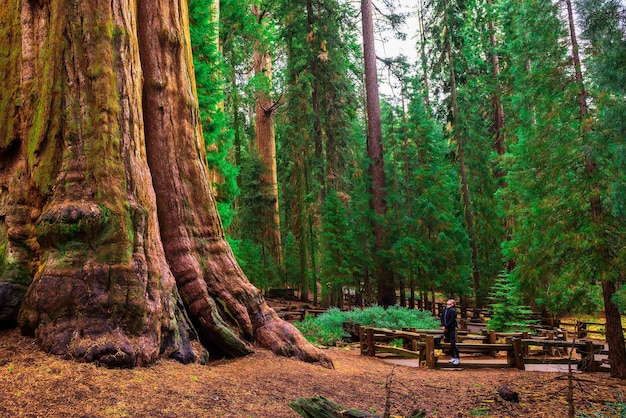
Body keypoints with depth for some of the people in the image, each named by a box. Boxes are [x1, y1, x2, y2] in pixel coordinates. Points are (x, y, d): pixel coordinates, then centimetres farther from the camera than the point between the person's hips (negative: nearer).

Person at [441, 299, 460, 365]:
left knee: (453, 343, -9)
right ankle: (452, 356, 24)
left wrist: (446, 327, -15)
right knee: (448, 343, 13)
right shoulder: (445, 310, 8)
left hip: (451, 329, -7)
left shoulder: (453, 310, -13)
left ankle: (457, 358, -3)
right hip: (446, 329, 7)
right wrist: (443, 326, -2)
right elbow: (442, 317, 11)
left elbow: (451, 320, -18)